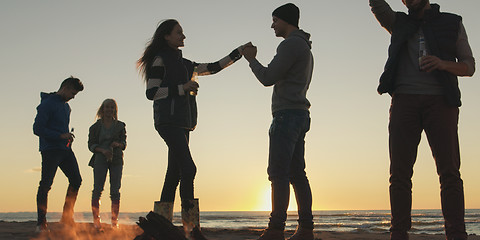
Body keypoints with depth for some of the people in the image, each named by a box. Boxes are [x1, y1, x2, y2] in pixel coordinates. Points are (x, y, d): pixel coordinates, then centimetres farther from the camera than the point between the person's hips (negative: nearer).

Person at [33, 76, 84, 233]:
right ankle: (41, 223, 0)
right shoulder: (47, 104, -8)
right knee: (45, 185, -7)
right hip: (50, 150, -8)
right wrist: (61, 136, -19)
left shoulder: (66, 106, 19)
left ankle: (67, 218, 14)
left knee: (76, 180, 3)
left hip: (65, 149, 8)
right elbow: (37, 129, -14)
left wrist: (68, 137, 9)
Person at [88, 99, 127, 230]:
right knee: (97, 189, -8)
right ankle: (96, 220, -1)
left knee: (115, 191, -4)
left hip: (116, 160, 1)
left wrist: (118, 144, -12)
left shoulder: (120, 125, 14)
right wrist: (102, 150, -13)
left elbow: (124, 144, 10)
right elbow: (91, 144, 5)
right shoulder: (96, 126, 10)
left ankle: (115, 221, 1)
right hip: (100, 159, -1)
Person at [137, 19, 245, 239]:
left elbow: (213, 68, 24)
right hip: (169, 120, -8)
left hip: (181, 124, 8)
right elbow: (151, 92, -8)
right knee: (188, 168, -19)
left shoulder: (184, 64, 24)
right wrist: (182, 88, -12)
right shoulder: (160, 60, 1)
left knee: (175, 174, 3)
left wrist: (238, 53, 18)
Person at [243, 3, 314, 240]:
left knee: (278, 172, -12)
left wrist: (251, 59, 4)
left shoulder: (291, 44, -8)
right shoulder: (305, 48, 26)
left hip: (287, 114, -10)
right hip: (300, 114, 10)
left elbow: (268, 78, -12)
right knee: (297, 173, 7)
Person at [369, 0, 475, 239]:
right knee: (400, 172, -6)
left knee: (449, 171, -9)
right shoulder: (398, 23, 21)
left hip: (440, 101, -1)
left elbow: (469, 65, 11)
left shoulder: (452, 23, 16)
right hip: (404, 101, 1)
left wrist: (443, 64, -8)